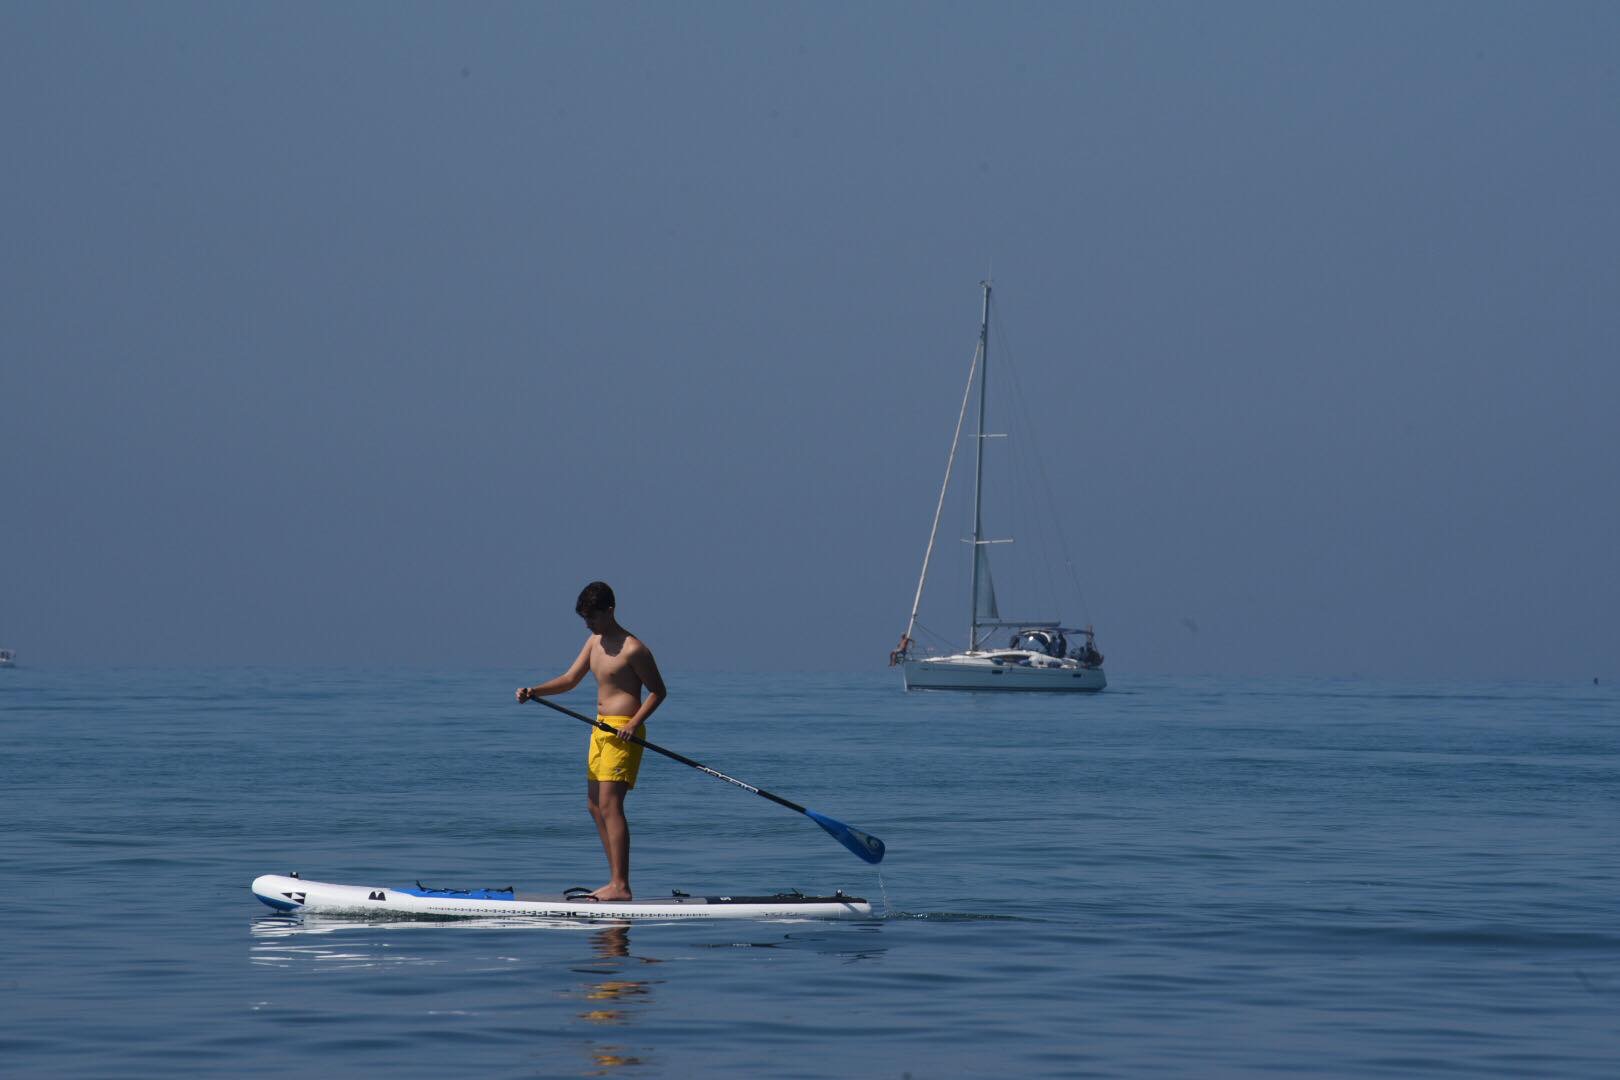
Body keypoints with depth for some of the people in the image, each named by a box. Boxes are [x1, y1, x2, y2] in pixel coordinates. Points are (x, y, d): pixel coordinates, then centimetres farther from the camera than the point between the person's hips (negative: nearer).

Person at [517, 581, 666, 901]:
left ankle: (620, 886, -19)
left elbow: (658, 691, -9)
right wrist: (533, 692, -1)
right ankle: (616, 882, 17)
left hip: (623, 733, -10)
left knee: (610, 804, -16)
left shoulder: (632, 649, -13)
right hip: (601, 729, 10)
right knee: (596, 806, 11)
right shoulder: (595, 641, 12)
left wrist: (633, 724, -20)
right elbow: (570, 679, 14)